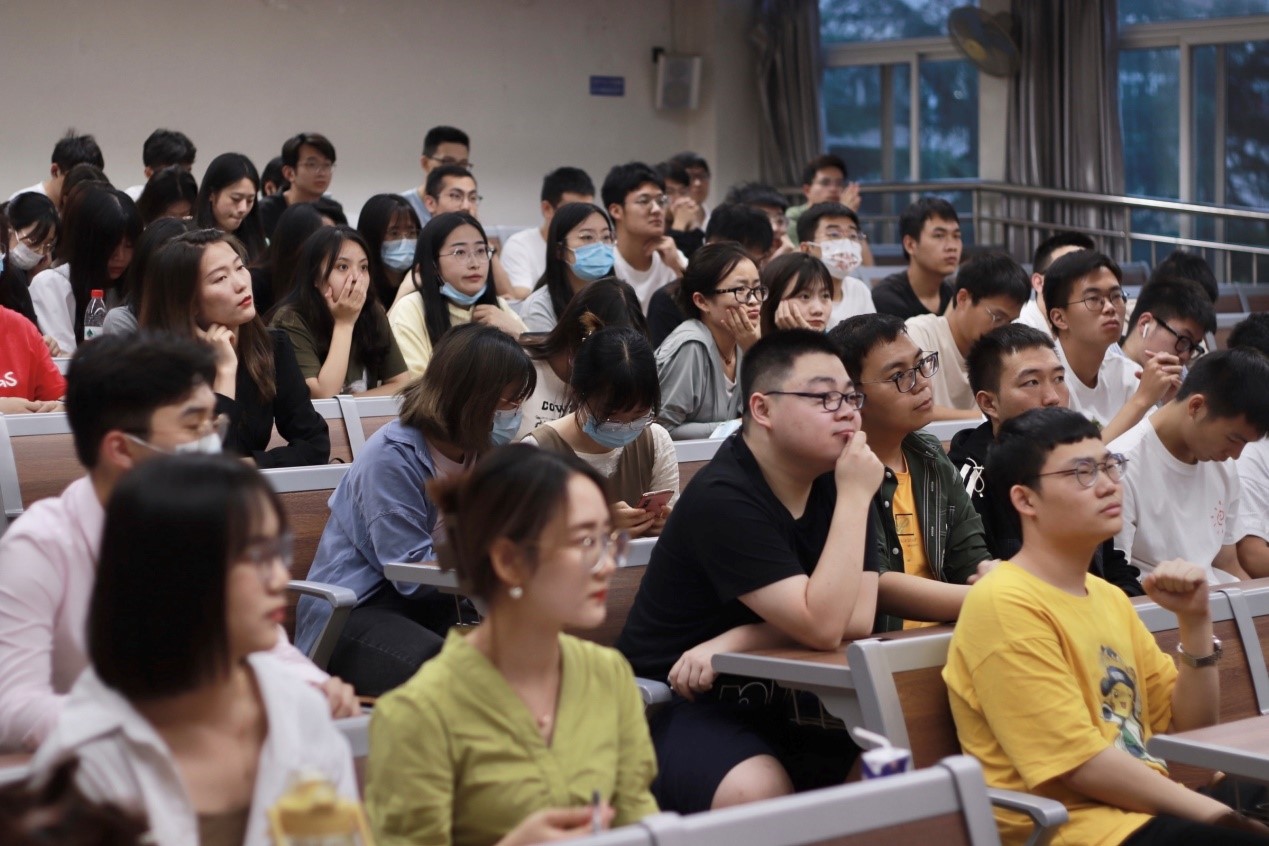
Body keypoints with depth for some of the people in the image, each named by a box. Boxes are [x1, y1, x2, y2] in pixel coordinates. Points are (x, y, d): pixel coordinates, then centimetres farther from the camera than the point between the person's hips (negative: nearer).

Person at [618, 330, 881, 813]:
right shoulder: (723, 498, -20)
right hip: (678, 702, -7)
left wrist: (731, 642, -20)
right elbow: (823, 627, -26)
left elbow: (858, 618, -9)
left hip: (776, 703, 7)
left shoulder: (835, 480, 3)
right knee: (758, 792, -35)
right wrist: (856, 497, -23)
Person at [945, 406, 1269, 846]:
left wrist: (1195, 622, 5)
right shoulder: (1005, 604, -9)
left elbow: (1190, 727, 19)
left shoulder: (1109, 597, 18)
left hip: (1148, 808, 9)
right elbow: (1078, 762, -15)